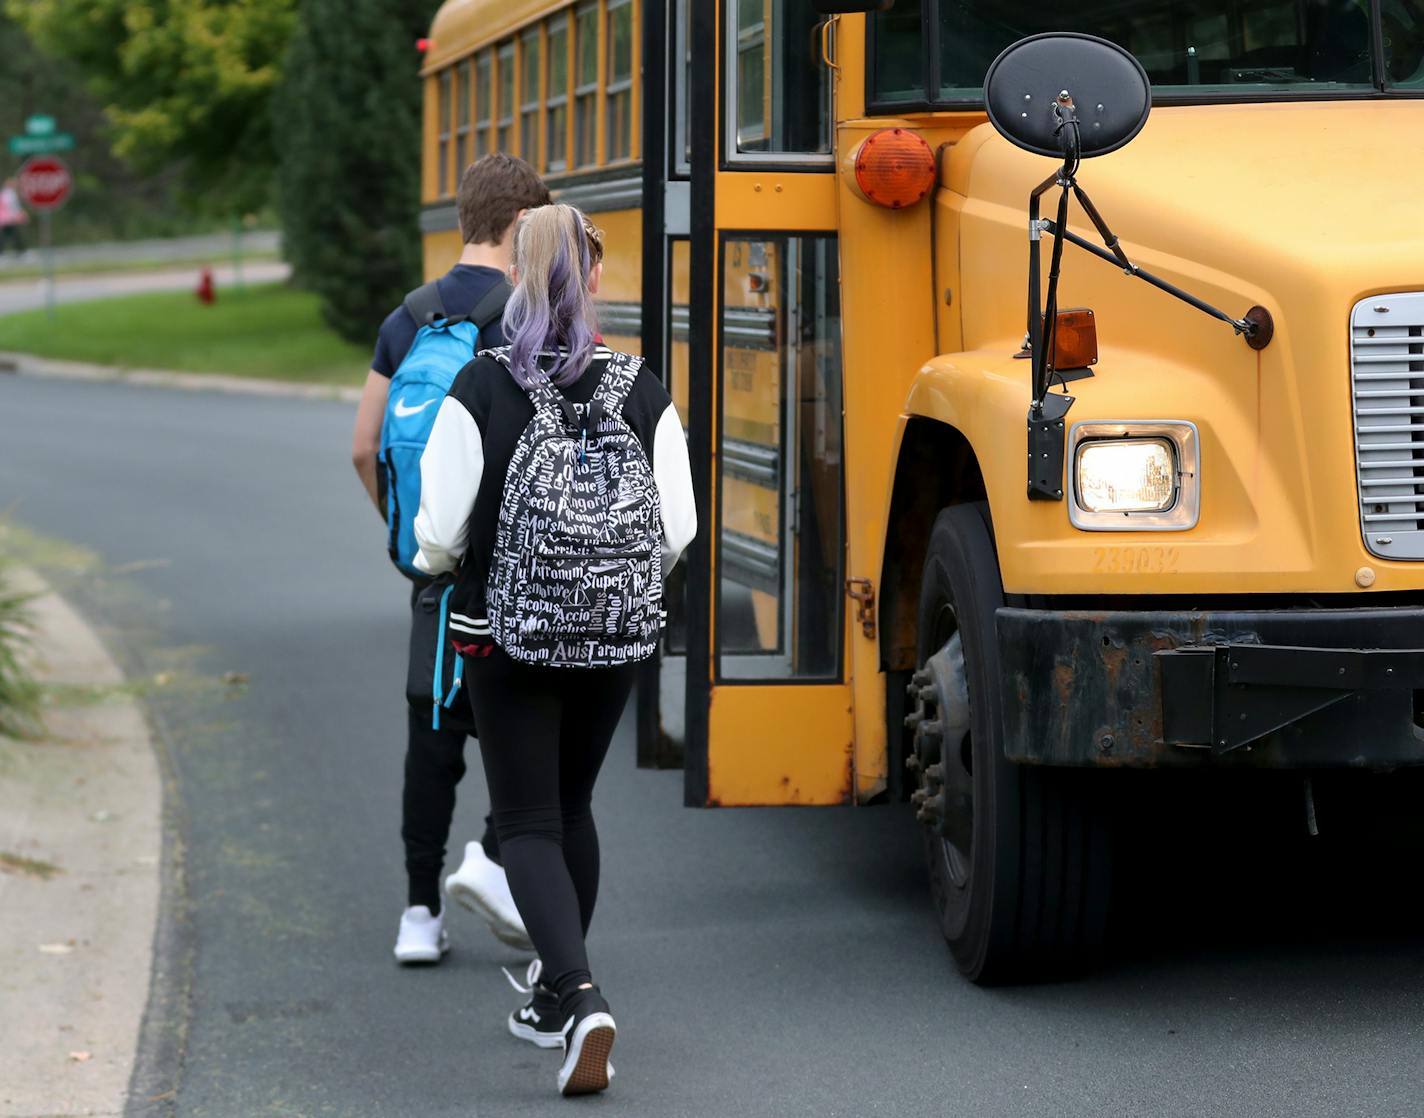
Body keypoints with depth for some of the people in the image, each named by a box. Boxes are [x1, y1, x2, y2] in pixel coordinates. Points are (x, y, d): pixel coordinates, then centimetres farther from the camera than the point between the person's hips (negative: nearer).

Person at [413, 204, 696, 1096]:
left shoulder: (482, 389, -12)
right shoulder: (643, 391, -5)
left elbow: (440, 536, -12)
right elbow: (676, 532, -5)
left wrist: (436, 558, 12)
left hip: (507, 635, -3)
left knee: (528, 823, 2)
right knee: (572, 805, 21)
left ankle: (580, 997, -19)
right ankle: (557, 992, 33)